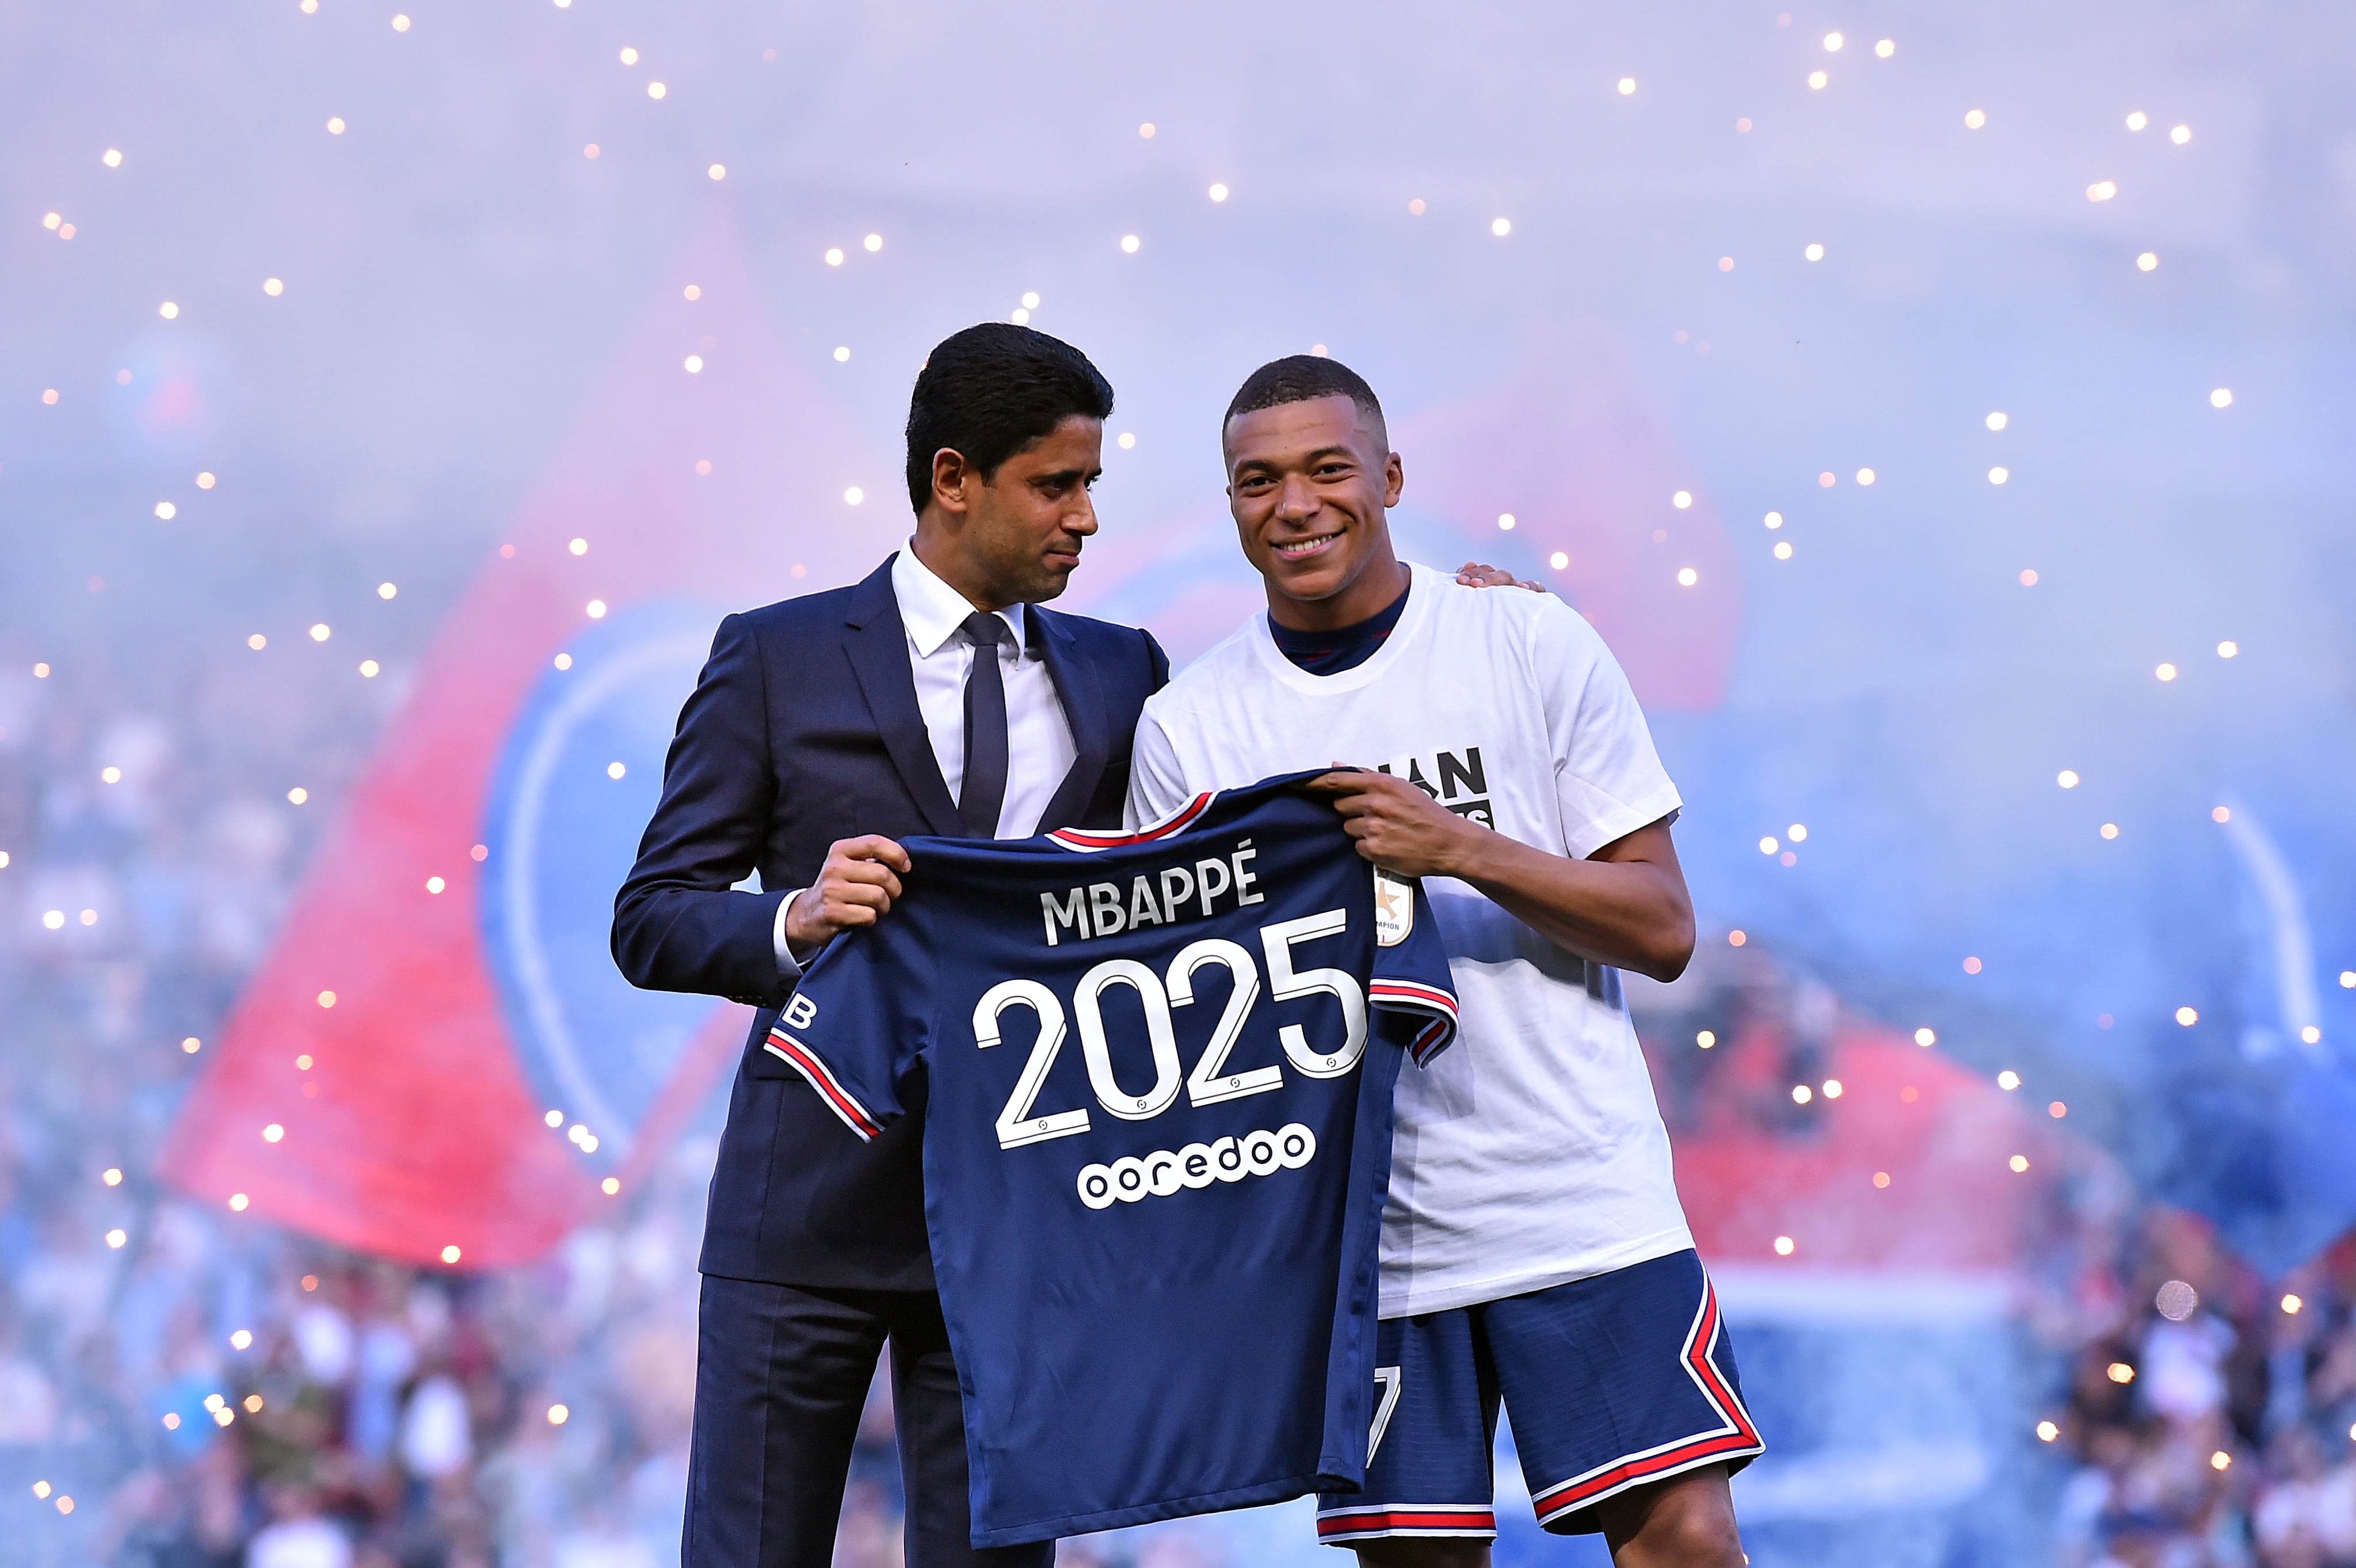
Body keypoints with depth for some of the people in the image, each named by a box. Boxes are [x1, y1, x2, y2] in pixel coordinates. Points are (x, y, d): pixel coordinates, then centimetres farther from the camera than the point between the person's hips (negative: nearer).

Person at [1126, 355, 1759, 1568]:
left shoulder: (1533, 645, 0)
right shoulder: (1188, 727, 5)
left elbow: (1662, 930, -3)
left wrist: (1461, 849, -16)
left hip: (1579, 1196, -2)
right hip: (1359, 1226, 2)